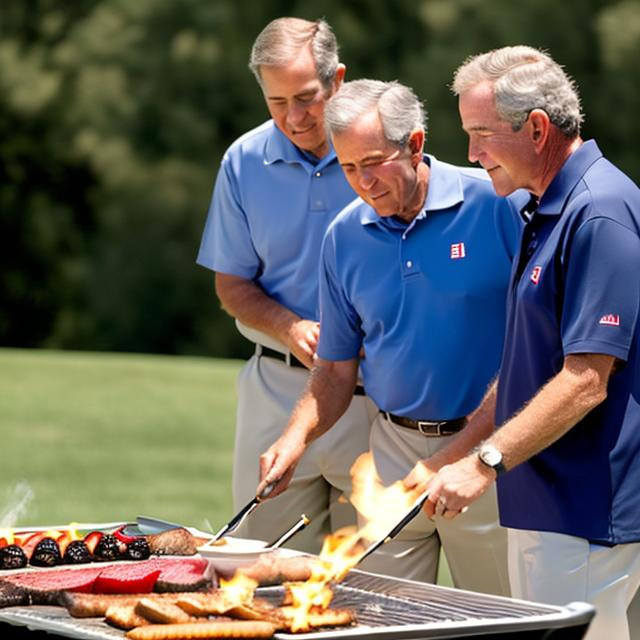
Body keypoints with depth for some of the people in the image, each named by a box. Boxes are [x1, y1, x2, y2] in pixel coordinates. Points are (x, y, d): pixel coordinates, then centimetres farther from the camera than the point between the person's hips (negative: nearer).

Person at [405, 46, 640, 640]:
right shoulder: (545, 212, 15)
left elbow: (586, 382, -22)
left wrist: (484, 462, -20)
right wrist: (449, 459, 16)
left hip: (587, 516, -10)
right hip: (538, 502, 10)